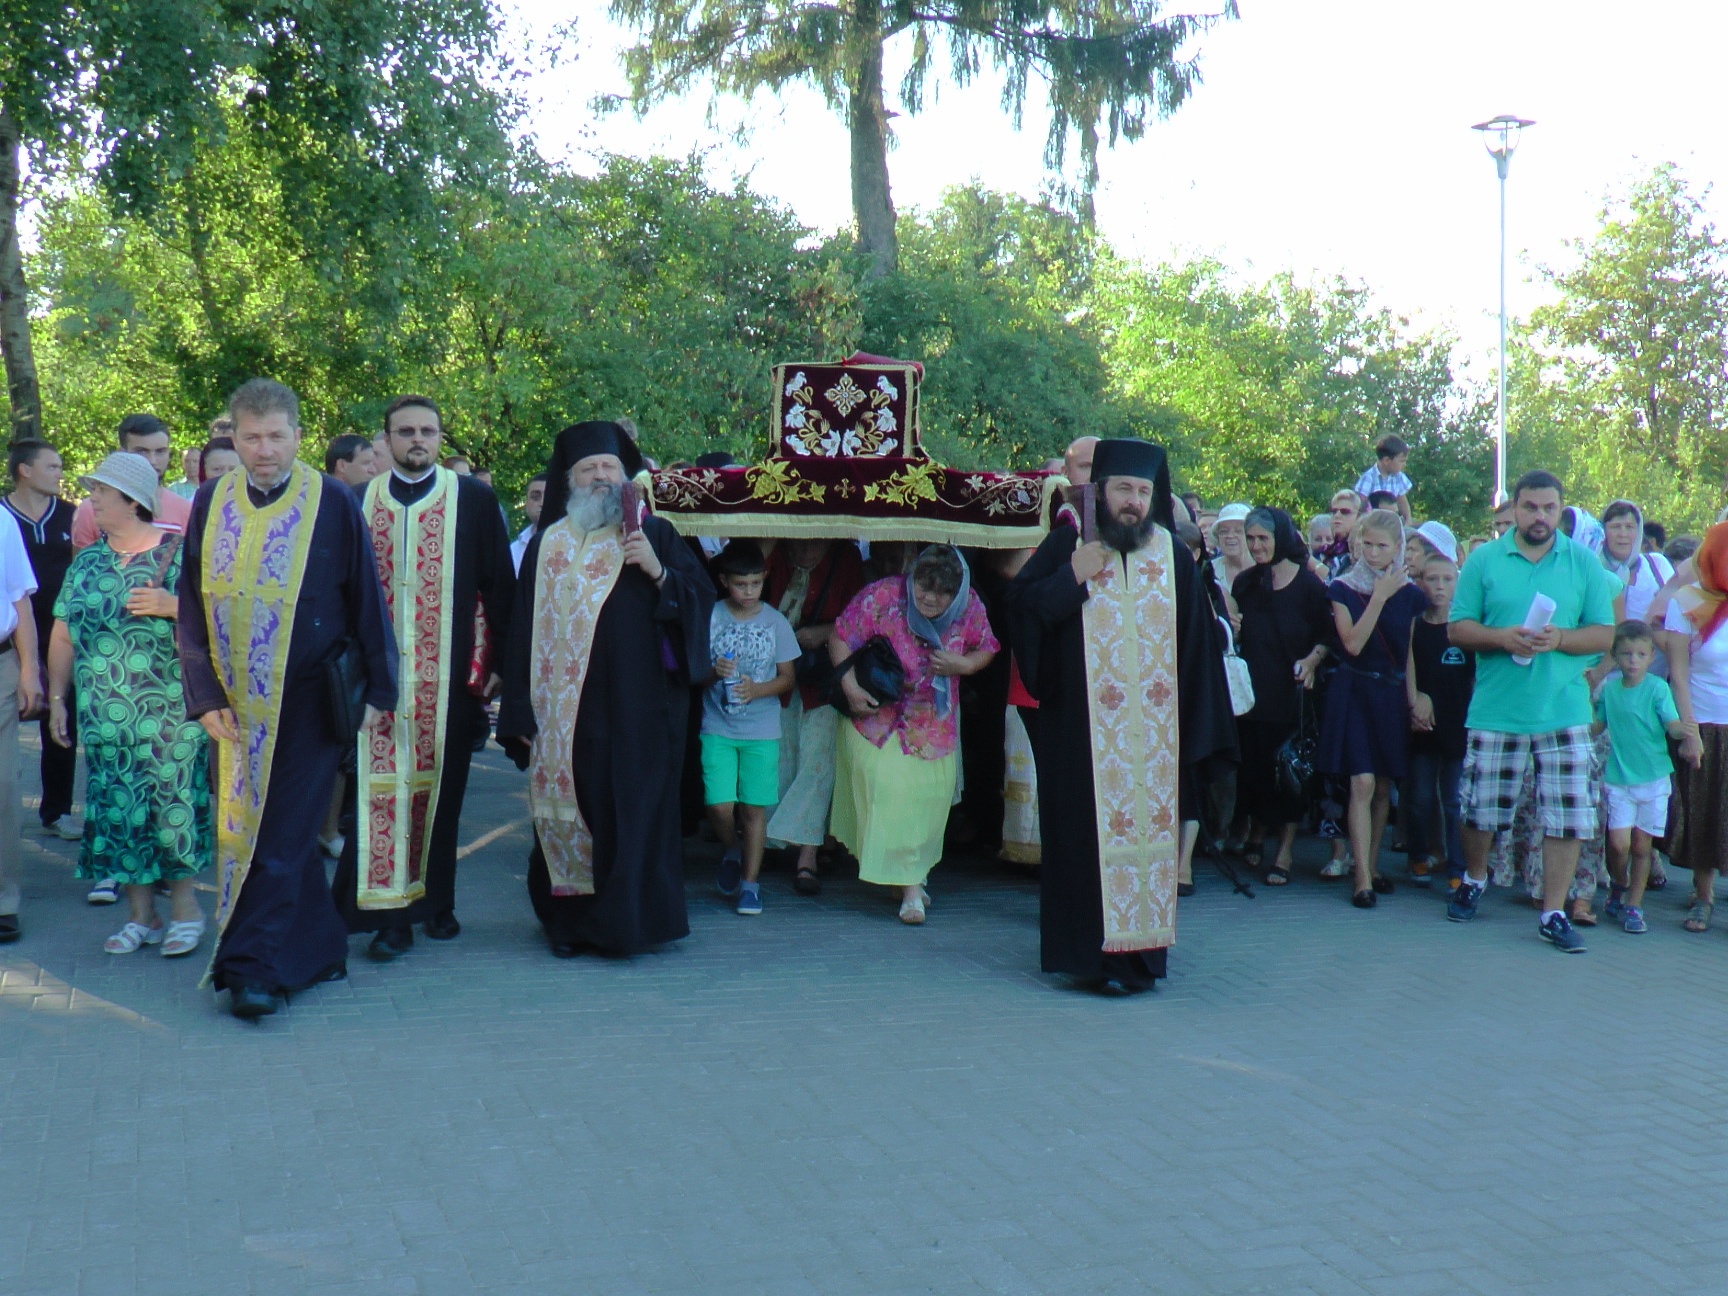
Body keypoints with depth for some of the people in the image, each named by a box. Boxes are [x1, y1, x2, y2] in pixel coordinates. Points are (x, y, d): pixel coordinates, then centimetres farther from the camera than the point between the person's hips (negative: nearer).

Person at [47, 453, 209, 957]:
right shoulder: (86, 563, 12)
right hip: (103, 715, 5)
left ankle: (184, 906, 9)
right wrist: (56, 699, 10)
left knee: (173, 798, -5)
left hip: (170, 710, -4)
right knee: (118, 806, 5)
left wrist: (173, 606, -19)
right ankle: (140, 914, 14)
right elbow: (62, 636, 14)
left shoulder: (180, 553, -2)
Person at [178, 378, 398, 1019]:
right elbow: (192, 605, 5)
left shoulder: (333, 503, -6)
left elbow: (365, 599, -2)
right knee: (245, 826, 8)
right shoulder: (211, 503, 3)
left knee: (282, 833, -4)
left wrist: (376, 687, -2)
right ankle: (320, 950, 21)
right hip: (240, 702, 4)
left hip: (309, 700, -4)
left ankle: (251, 966, -1)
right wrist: (206, 695, -2)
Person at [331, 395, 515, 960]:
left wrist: (496, 661, -2)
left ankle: (437, 902, 19)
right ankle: (391, 914, -1)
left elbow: (499, 583, 3)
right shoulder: (358, 503, 8)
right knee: (384, 783, -4)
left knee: (442, 786, 7)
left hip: (449, 672, 0)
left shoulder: (474, 499, 4)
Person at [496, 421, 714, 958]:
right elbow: (523, 630, 7)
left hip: (635, 711, -2)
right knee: (567, 807, 3)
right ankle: (570, 919, 14)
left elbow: (703, 596, 2)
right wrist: (520, 711, 0)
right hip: (565, 711, 2)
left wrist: (659, 572, -16)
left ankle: (626, 921, 8)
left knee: (633, 811, -1)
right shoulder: (546, 545, 11)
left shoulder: (656, 535, 7)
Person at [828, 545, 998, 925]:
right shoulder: (882, 597, -21)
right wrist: (849, 686, -21)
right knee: (889, 794, -13)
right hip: (878, 714, -3)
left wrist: (961, 665, -17)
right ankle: (910, 886, -6)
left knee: (930, 796, 6)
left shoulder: (970, 608, -11)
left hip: (936, 722, 3)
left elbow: (987, 649, 4)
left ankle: (912, 875, 28)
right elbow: (841, 638, -10)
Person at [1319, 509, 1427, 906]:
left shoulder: (1409, 594, 5)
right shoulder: (1343, 589, -2)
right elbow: (1353, 643, -15)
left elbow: (1409, 651, 11)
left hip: (1392, 694, 3)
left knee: (1383, 787, 9)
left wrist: (1412, 696, 4)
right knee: (1363, 784, -12)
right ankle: (1363, 879, -12)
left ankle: (1372, 866, 21)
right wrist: (1380, 596, -18)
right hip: (1355, 691, -3)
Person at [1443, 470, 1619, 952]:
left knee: (1569, 816, -3)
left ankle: (1554, 913, 8)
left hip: (1564, 710, 0)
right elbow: (1459, 628, 2)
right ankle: (1473, 879, 35)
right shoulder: (1484, 560, 4)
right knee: (1480, 809, 8)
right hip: (1495, 710, 0)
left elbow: (1605, 635, 2)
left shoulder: (1584, 562, 5)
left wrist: (1559, 639, -16)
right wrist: (1502, 637, -16)